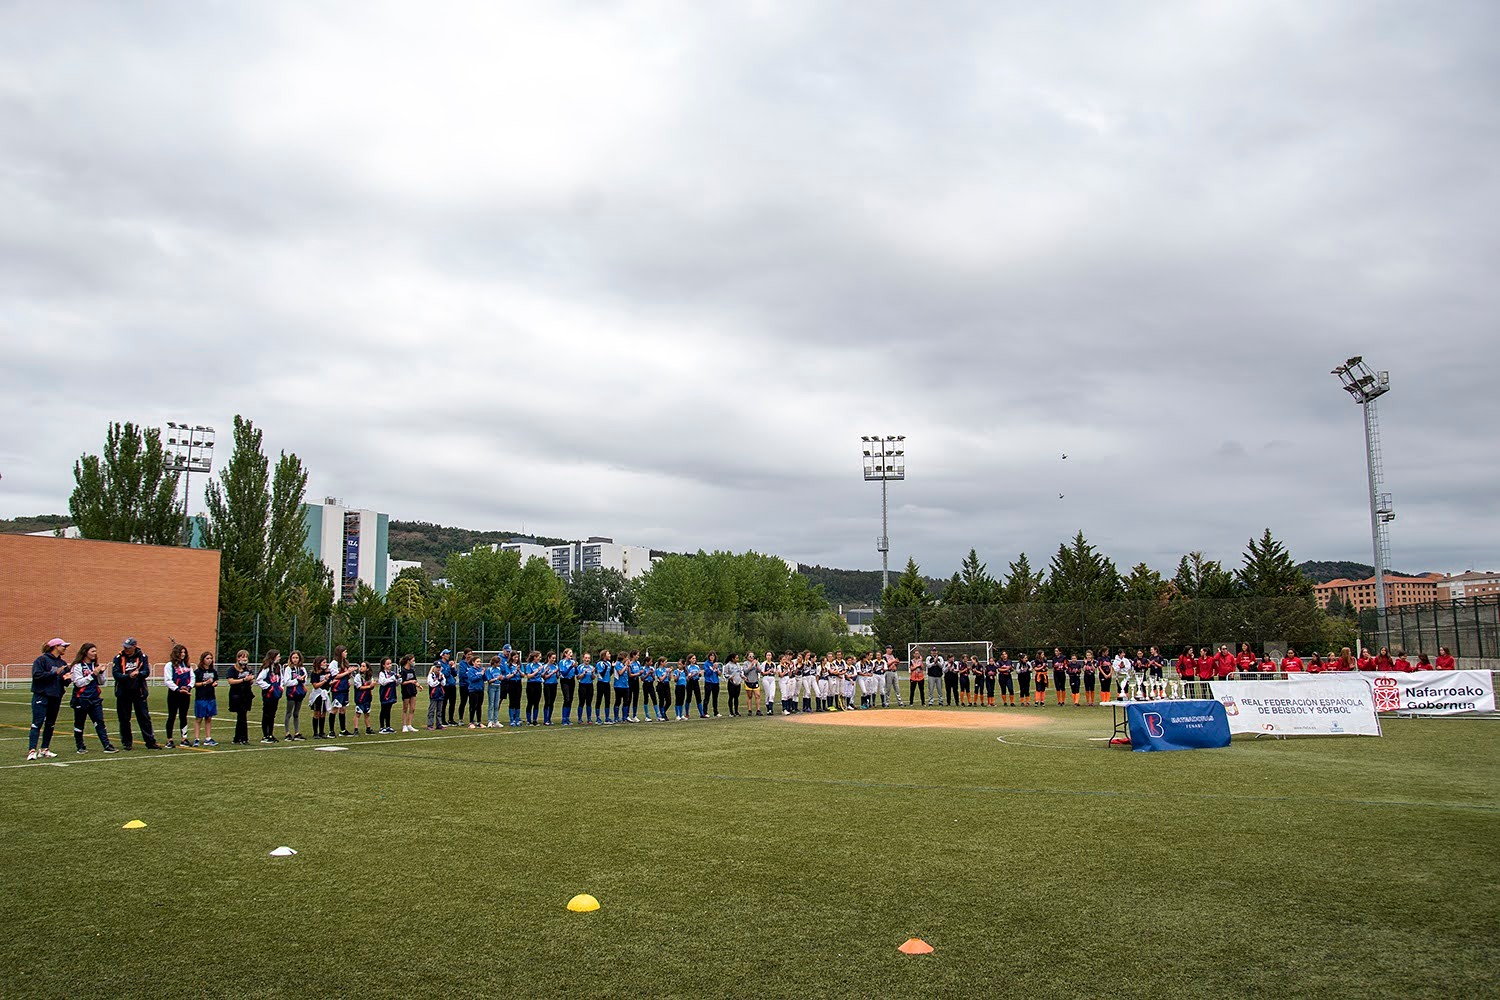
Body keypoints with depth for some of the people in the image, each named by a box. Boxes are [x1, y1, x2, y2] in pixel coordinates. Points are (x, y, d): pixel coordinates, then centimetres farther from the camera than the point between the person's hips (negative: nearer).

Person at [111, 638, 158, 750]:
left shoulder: (142, 657, 2)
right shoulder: (119, 658, 1)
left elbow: (146, 672, -7)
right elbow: (115, 674, -9)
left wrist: (138, 674, -28)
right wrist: (128, 676, -25)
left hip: (139, 693, 0)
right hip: (123, 693, 1)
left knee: (144, 718, 1)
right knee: (124, 719, 6)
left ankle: (150, 742, 4)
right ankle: (127, 742, 17)